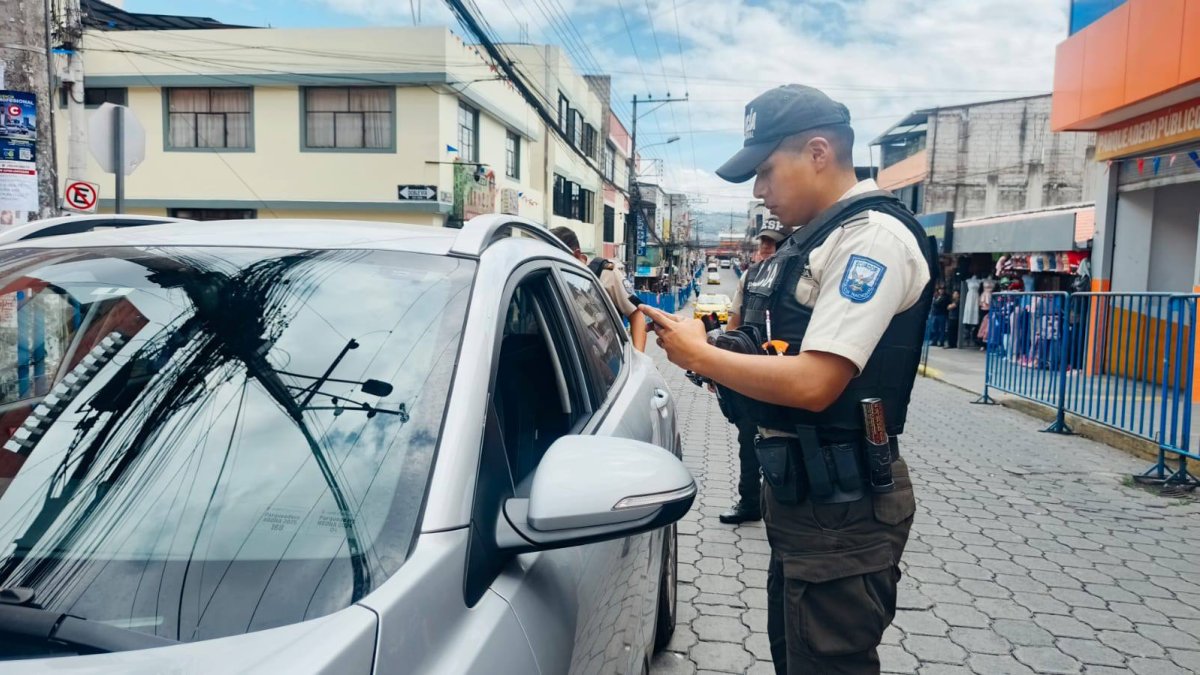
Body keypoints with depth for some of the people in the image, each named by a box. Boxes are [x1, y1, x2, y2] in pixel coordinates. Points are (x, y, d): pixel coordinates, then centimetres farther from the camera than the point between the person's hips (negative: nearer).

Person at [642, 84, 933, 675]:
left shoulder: (874, 235, -17)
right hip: (800, 492, 10)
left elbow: (813, 383, -26)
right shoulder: (817, 239, 14)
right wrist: (718, 349, -1)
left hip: (842, 506, -10)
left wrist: (699, 355, -15)